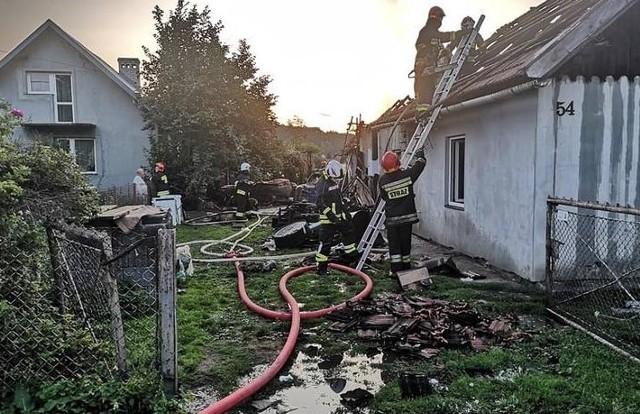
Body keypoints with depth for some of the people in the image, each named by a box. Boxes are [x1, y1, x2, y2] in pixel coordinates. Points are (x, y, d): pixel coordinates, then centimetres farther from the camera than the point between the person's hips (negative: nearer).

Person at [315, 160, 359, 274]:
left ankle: (353, 256, 36)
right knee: (326, 242, -7)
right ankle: (320, 266, 1)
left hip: (339, 217, 9)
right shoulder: (321, 184, -18)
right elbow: (320, 203, -24)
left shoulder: (334, 182, 11)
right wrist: (330, 215, -27)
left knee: (349, 233, 19)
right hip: (328, 219, -9)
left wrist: (345, 212, 22)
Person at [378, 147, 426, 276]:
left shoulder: (382, 181, -9)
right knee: (405, 242, 12)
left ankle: (396, 270, 6)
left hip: (391, 218, -1)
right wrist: (420, 154, 26)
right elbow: (421, 164, 6)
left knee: (394, 244, 7)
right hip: (407, 216, 1)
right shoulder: (407, 174, -10)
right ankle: (406, 267, 21)